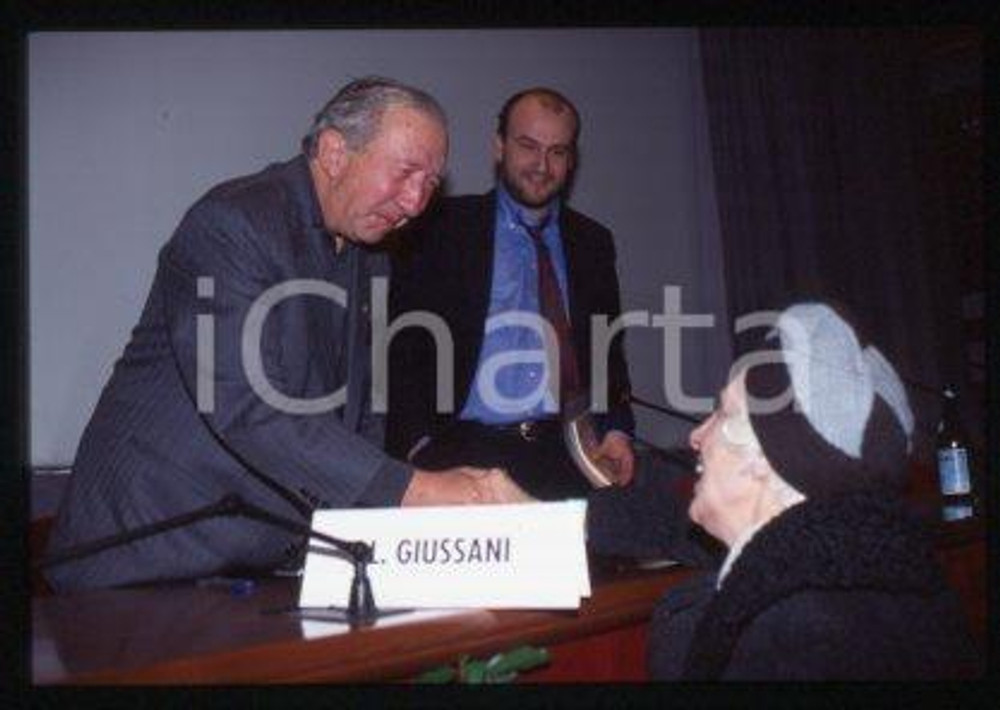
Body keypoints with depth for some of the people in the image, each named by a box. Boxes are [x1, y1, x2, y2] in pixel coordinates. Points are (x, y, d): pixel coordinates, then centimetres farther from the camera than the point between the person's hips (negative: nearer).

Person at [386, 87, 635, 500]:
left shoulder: (593, 243, 16)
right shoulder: (440, 230, 4)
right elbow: (404, 350, 0)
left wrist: (616, 431, 3)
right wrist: (419, 448, -11)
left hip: (567, 455, 3)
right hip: (465, 450, -3)